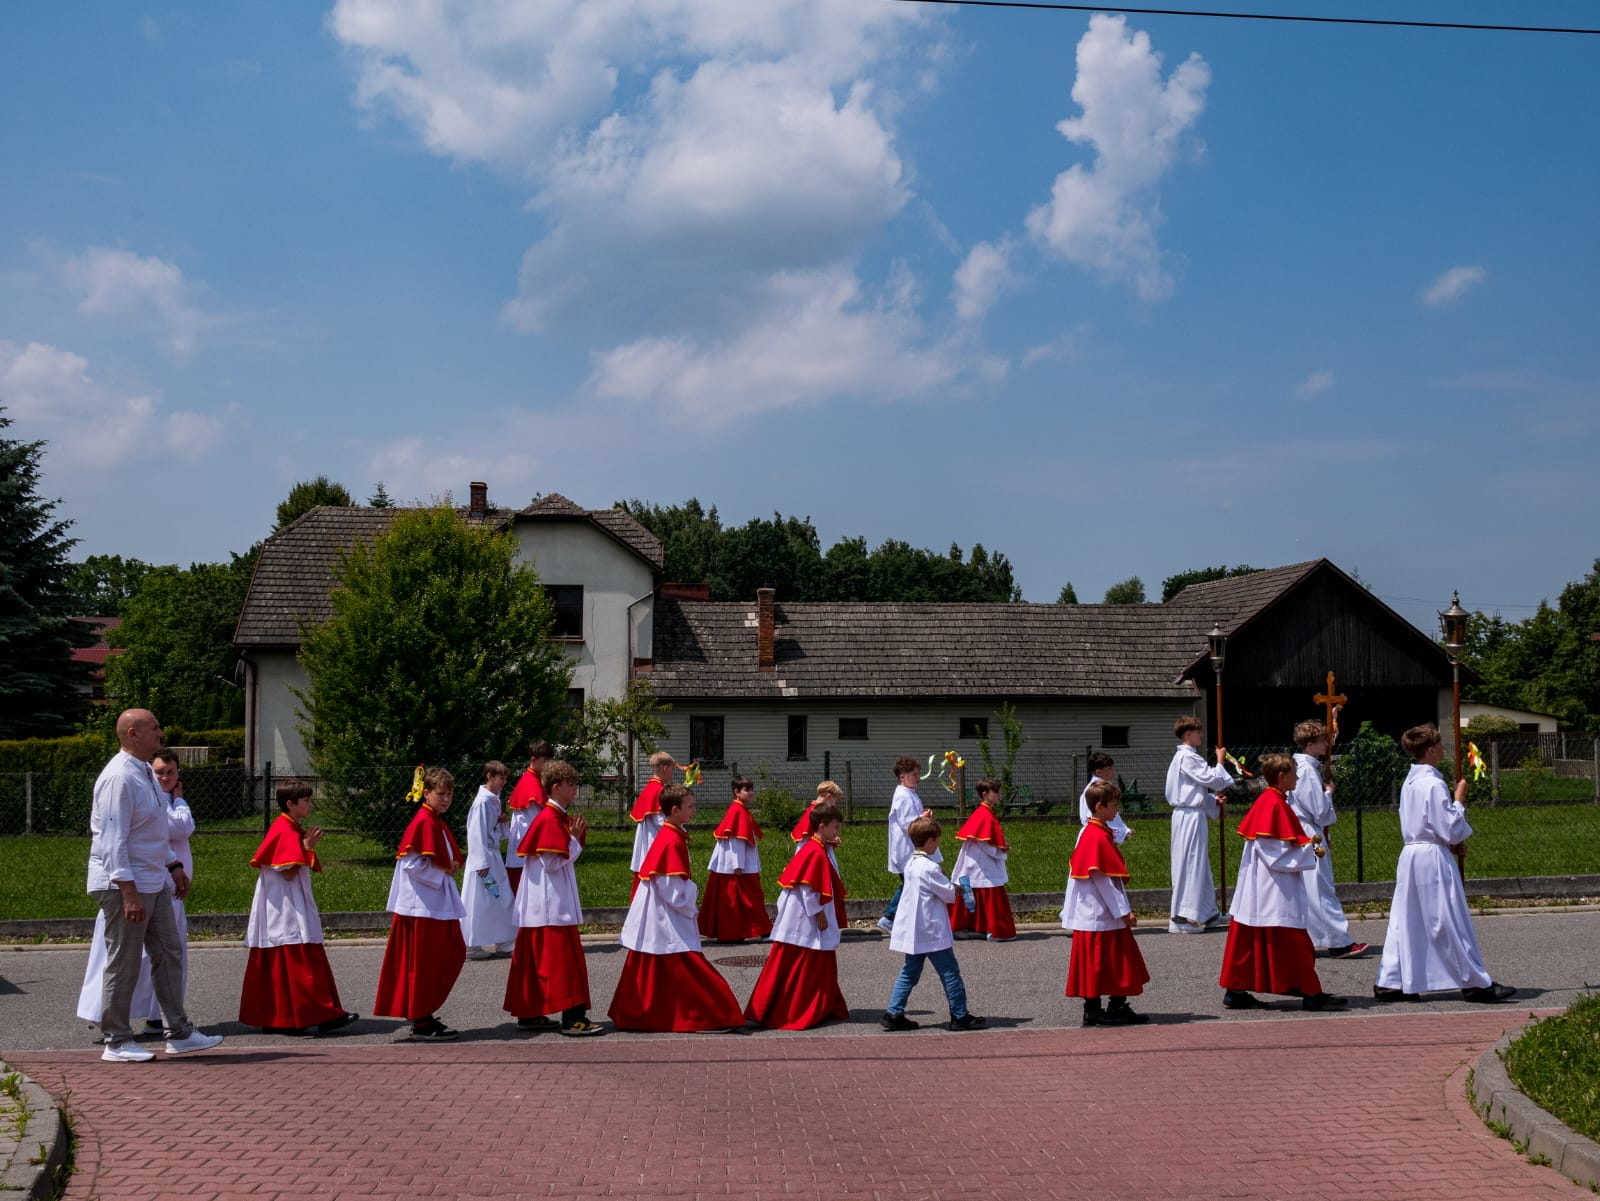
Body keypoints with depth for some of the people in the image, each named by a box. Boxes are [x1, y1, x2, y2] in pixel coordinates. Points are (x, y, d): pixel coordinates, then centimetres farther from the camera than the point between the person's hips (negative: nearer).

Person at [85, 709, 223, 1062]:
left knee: (168, 955, 11)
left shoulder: (146, 773, 13)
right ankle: (117, 1043, 9)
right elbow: (113, 840, -23)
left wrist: (173, 867, 21)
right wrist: (129, 892, -25)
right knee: (124, 964, -1)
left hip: (154, 881, 10)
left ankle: (179, 1034, 17)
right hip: (125, 884, -10)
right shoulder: (119, 778, -19)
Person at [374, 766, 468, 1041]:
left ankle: (424, 1013, 19)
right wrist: (442, 872, -14)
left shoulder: (438, 823, 15)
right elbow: (411, 864, -22)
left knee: (454, 954, 12)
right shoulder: (424, 823, -15)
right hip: (424, 905, -10)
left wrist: (451, 866, 7)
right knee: (423, 964, -3)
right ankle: (421, 1024, 3)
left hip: (440, 903, 10)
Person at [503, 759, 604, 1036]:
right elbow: (553, 863, -20)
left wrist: (577, 837, 7)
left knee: (534, 958, 13)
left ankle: (529, 1014, 19)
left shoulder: (558, 817, 14)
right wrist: (575, 839, -13)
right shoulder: (549, 819, -16)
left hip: (542, 904, 10)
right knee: (563, 958, -10)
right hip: (551, 905, -10)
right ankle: (572, 1018, -9)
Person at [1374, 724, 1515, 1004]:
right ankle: (1476, 983, 9)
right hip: (1434, 858, -8)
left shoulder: (1409, 782, 12)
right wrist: (1459, 800, -4)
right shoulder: (1434, 784, -16)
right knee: (1452, 923, 0)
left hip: (1410, 854, 9)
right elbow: (1449, 828, -16)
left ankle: (1390, 983, 9)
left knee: (1405, 920, 9)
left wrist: (1454, 841, 13)